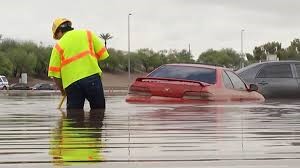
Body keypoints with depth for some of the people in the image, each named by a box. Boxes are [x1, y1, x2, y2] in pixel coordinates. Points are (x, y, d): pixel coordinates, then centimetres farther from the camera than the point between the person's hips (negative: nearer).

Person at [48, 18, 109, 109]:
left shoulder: (58, 46, 11)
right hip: (92, 76, 0)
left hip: (71, 83, 1)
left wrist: (62, 90, 20)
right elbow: (102, 54, 10)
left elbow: (54, 73, 6)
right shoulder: (87, 34, 14)